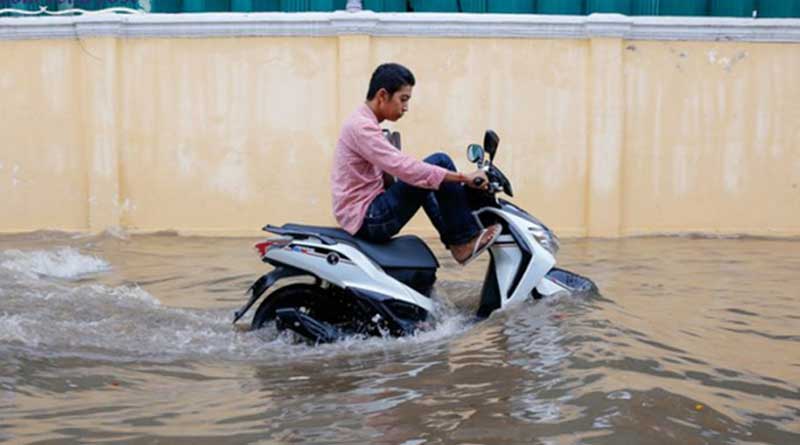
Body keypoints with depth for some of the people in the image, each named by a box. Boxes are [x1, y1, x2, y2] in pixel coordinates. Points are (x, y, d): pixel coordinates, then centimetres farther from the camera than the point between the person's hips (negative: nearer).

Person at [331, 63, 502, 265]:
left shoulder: (362, 122, 16)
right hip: (369, 220, -10)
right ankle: (466, 239, -6)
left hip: (365, 217, 10)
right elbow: (404, 168, -27)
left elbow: (396, 169, 21)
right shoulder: (362, 126, -16)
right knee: (440, 162, -13)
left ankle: (455, 241, 23)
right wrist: (463, 178, -26)